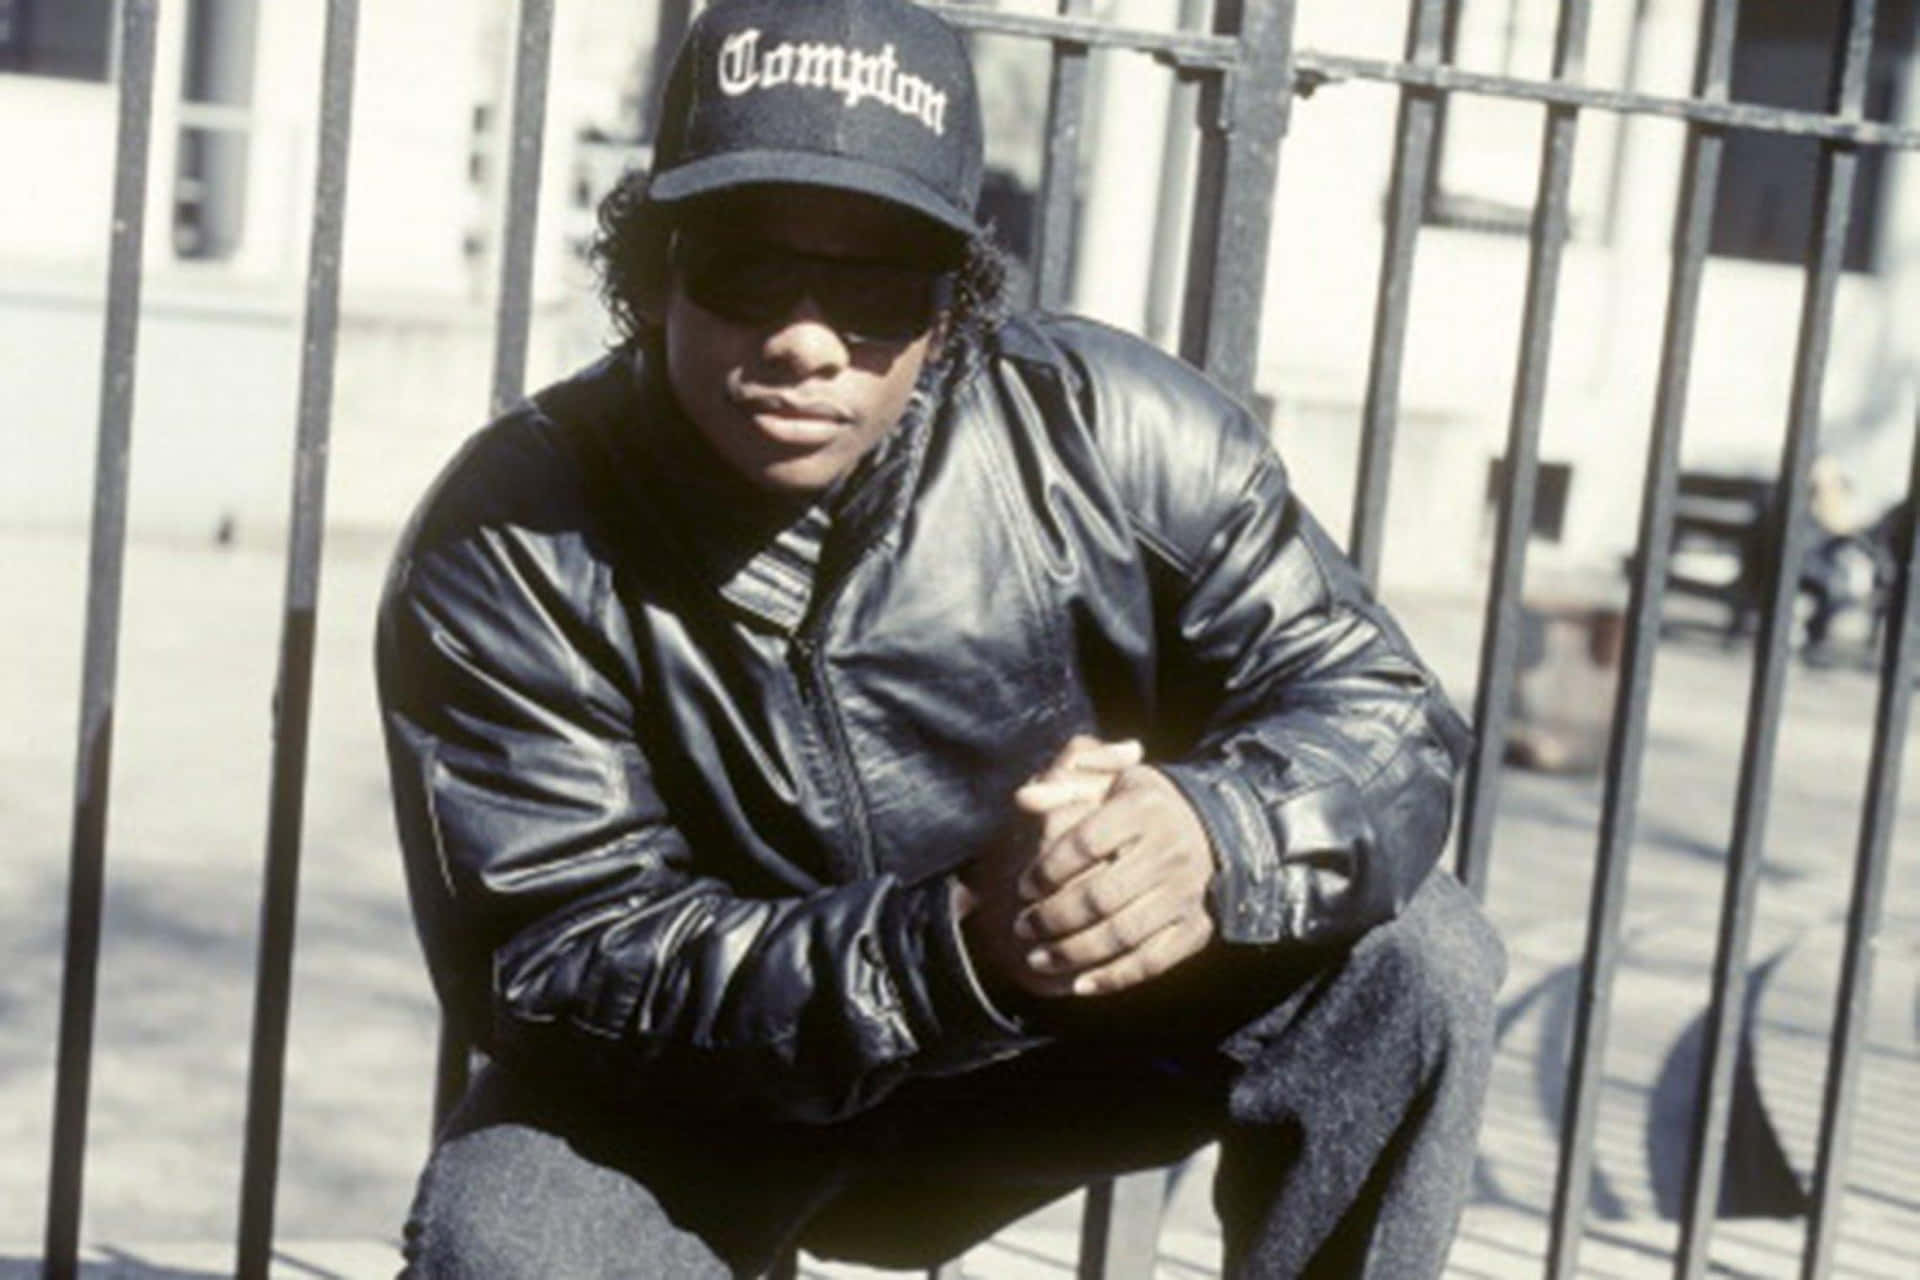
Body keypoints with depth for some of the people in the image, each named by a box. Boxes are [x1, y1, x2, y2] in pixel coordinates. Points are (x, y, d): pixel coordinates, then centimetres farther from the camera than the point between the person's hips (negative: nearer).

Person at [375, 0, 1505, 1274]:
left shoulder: (1116, 435, -18)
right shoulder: (513, 545, -22)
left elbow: (1385, 712, -16)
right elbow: (563, 965, -25)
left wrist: (1214, 832, -42)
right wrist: (959, 947, -42)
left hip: (1071, 1046, 2)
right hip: (699, 1103, -1)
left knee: (1408, 954, -20)